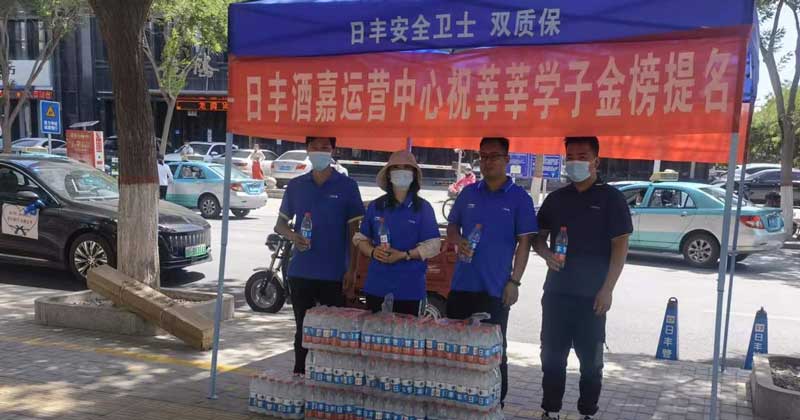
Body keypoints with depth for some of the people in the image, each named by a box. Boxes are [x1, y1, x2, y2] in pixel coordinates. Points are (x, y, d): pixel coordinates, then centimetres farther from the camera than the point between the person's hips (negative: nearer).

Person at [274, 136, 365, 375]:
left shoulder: (347, 186, -1)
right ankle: (299, 376, 25)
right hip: (300, 272, 3)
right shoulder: (296, 185, 8)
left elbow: (353, 230, 0)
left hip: (334, 275, -3)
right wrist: (293, 236, -9)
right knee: (302, 329, 13)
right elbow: (281, 223, 14)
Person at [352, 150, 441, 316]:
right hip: (376, 285, 3)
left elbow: (433, 245, -5)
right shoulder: (375, 206, 8)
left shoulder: (423, 208, -1)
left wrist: (404, 255, -17)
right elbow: (361, 238, 12)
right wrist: (372, 252, -9)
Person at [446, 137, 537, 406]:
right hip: (461, 285, 4)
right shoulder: (468, 193, 9)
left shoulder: (519, 198, -3)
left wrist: (514, 282, -11)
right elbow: (452, 226, 16)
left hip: (495, 289, -4)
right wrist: (458, 241, -7)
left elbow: (524, 242, -4)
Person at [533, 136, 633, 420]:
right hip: (556, 292, 4)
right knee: (552, 356, 9)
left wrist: (607, 289, -13)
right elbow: (538, 237, 16)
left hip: (591, 295, -3)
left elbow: (620, 246, -6)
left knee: (590, 360, 7)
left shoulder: (611, 198, -2)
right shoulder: (556, 198, 9)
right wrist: (546, 254, -8)